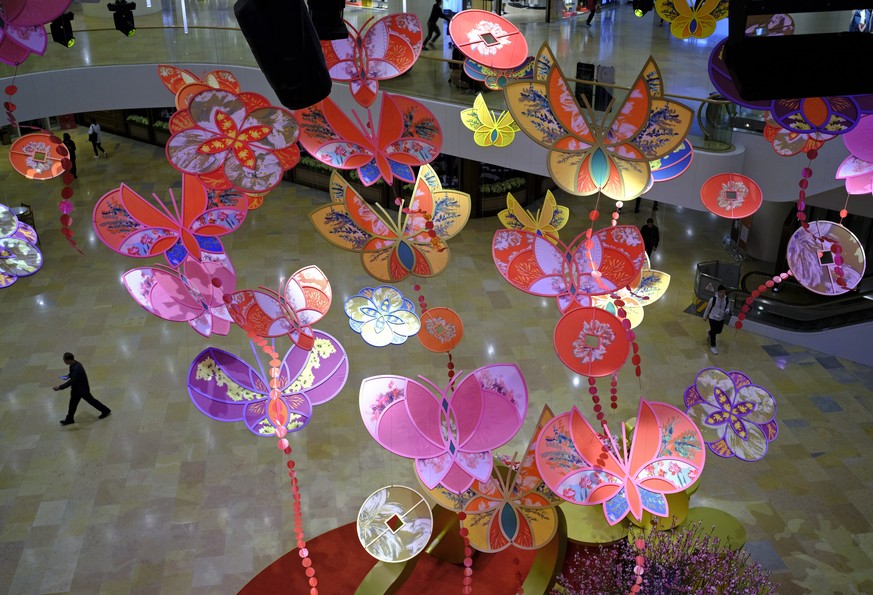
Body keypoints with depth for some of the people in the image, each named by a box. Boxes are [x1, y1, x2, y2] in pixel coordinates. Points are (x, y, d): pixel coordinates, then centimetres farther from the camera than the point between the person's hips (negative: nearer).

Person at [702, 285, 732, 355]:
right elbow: (708, 308, -8)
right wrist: (705, 316, 4)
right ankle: (713, 346, 19)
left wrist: (727, 311, -22)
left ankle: (709, 332, 53)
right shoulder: (713, 299, -22)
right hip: (713, 318, -4)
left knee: (719, 331, 19)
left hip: (721, 318, 5)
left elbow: (728, 308, 4)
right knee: (713, 332, 2)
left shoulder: (726, 300, -12)